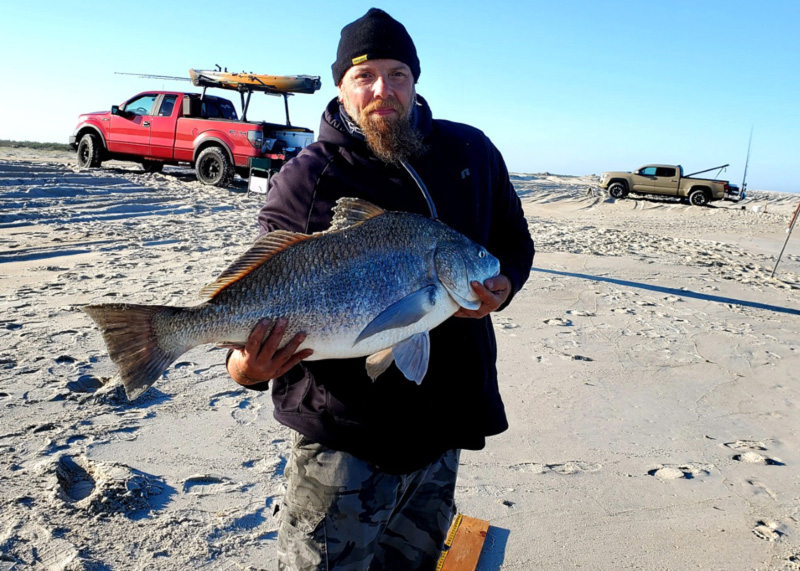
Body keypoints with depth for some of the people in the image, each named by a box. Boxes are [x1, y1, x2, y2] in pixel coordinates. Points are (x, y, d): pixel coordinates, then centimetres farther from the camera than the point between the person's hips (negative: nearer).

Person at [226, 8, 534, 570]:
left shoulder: (471, 153, 3)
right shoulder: (305, 179, -9)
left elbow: (515, 243, 14)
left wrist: (502, 287, -8)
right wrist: (249, 365, -31)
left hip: (443, 429, 5)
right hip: (344, 435, -4)